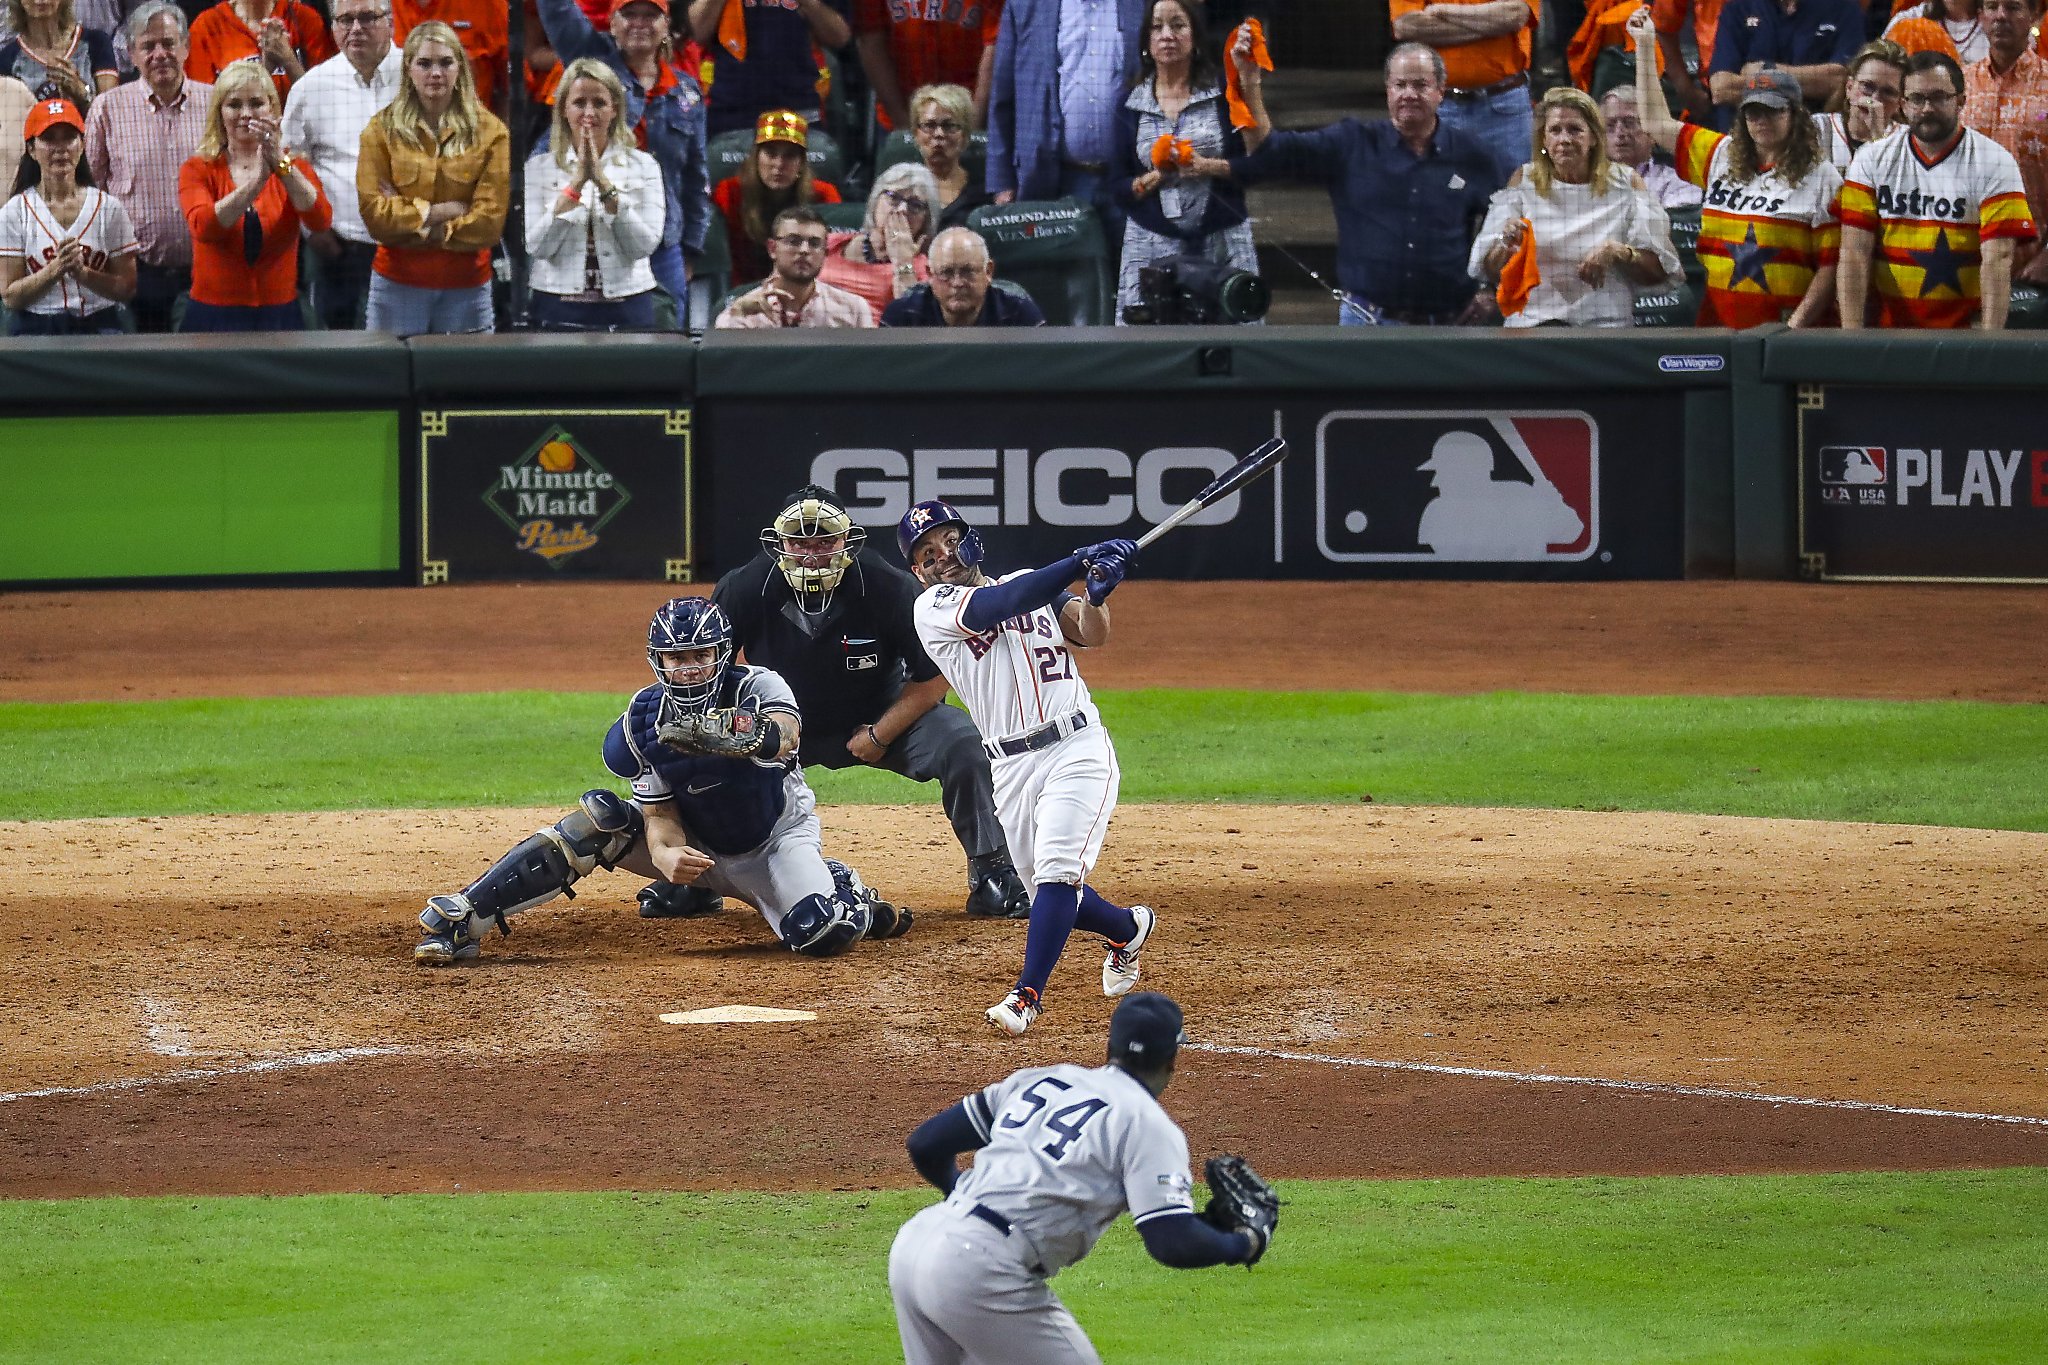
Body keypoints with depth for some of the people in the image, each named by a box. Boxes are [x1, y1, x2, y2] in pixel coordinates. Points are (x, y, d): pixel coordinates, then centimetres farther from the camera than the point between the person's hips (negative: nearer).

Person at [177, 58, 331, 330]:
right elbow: (203, 227, -17)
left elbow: (320, 221, -13)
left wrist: (281, 163, -23)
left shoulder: (292, 168, 7)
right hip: (214, 315, -1)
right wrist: (257, 180, -25)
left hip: (279, 316, 1)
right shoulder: (198, 170, 4)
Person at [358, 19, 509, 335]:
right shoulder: (383, 128, 0)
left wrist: (414, 226, -9)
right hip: (398, 285, 0)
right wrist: (441, 212, -12)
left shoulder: (490, 131, 0)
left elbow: (490, 222, -6)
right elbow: (373, 213, -7)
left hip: (467, 288, 0)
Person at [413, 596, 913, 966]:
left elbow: (785, 736, -48)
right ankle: (460, 920, -23)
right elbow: (661, 816, -16)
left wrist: (717, 735, -69)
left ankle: (850, 898, 10)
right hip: (696, 844, 2)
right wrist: (667, 856, -41)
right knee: (601, 817, -23)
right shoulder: (645, 719, -15)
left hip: (775, 841, -2)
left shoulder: (758, 687, -25)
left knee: (820, 932, -30)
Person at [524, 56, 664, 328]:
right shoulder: (539, 168, 4)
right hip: (559, 312, 0)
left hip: (626, 311, 0)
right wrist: (576, 182, -15)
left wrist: (604, 183, -15)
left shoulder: (642, 166, 3)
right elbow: (536, 247, -8)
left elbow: (644, 245, -8)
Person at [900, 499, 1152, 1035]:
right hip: (1012, 766, 1)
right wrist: (1083, 561, -25)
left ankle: (1028, 993, -15)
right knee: (1051, 894, 9)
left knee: (1056, 871, -19)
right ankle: (1128, 928, 39)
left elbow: (1092, 634, -4)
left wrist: (1097, 593, -28)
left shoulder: (1035, 585, 10)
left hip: (1077, 750, -1)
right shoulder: (933, 608, 0)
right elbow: (999, 606, -18)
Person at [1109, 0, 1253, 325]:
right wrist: (1158, 176, -10)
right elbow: (1118, 188, 8)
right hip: (1152, 246, 1)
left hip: (1224, 245, -1)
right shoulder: (1132, 104, 10)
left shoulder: (1225, 91, 5)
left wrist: (1207, 166, -15)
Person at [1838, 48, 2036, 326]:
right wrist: (1851, 335, -10)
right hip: (1889, 332, 2)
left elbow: (1997, 260, -9)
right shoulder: (1871, 161, 7)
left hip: (1967, 332, -2)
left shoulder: (1995, 165, 0)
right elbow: (1855, 255, 1)